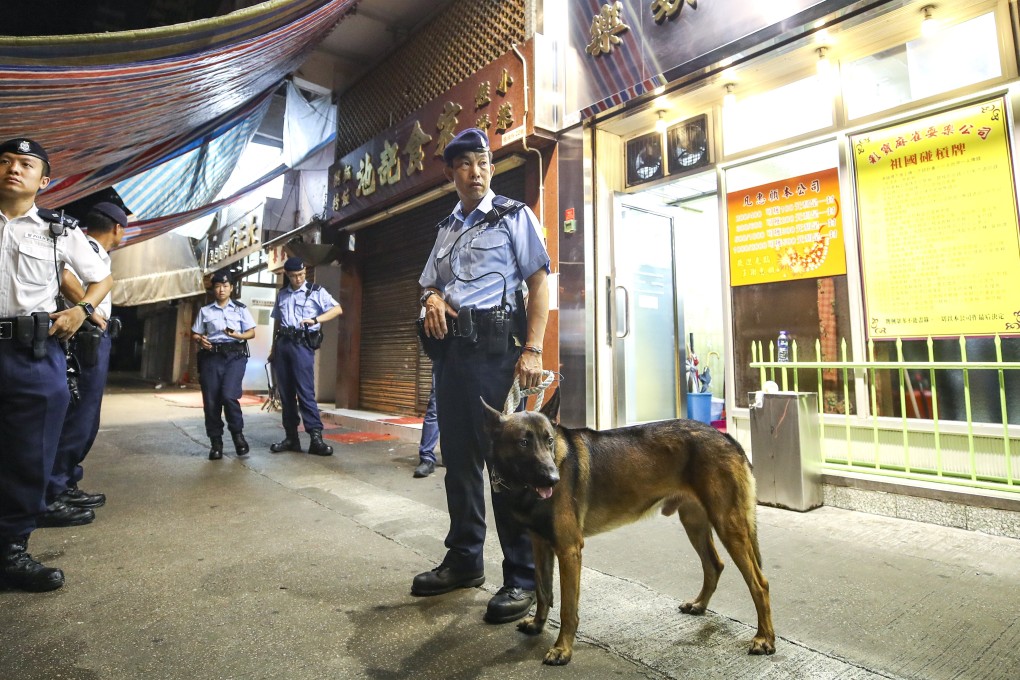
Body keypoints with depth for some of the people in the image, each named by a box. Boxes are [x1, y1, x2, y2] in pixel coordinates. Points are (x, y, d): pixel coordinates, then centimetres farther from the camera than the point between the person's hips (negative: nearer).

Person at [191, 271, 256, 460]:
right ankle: (216, 442, 12)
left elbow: (252, 332, 6)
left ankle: (237, 434, 4)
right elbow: (195, 334, 14)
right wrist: (200, 340, -8)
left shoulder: (241, 309, 8)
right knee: (211, 401, 0)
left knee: (228, 395, -18)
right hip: (211, 356, 2)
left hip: (235, 355, -2)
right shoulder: (205, 311, 13)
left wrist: (238, 335, -14)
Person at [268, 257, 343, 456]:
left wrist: (315, 319, -23)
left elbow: (337, 309, -10)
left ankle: (316, 438, -12)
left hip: (302, 344, -5)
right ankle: (291, 437, 12)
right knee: (285, 392, 5)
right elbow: (277, 322, 22)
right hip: (282, 344, 5)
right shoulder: (282, 294, 17)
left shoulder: (316, 291, 3)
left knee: (305, 391, -12)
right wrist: (273, 348, 17)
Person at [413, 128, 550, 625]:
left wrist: (532, 350, -15)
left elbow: (539, 282, -5)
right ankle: (464, 560, 28)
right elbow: (429, 282, 26)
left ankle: (522, 577, 7)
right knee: (458, 454, 12)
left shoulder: (513, 216, 3)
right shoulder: (447, 228, 20)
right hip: (451, 346, 7)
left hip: (494, 345, -7)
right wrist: (432, 298, 0)